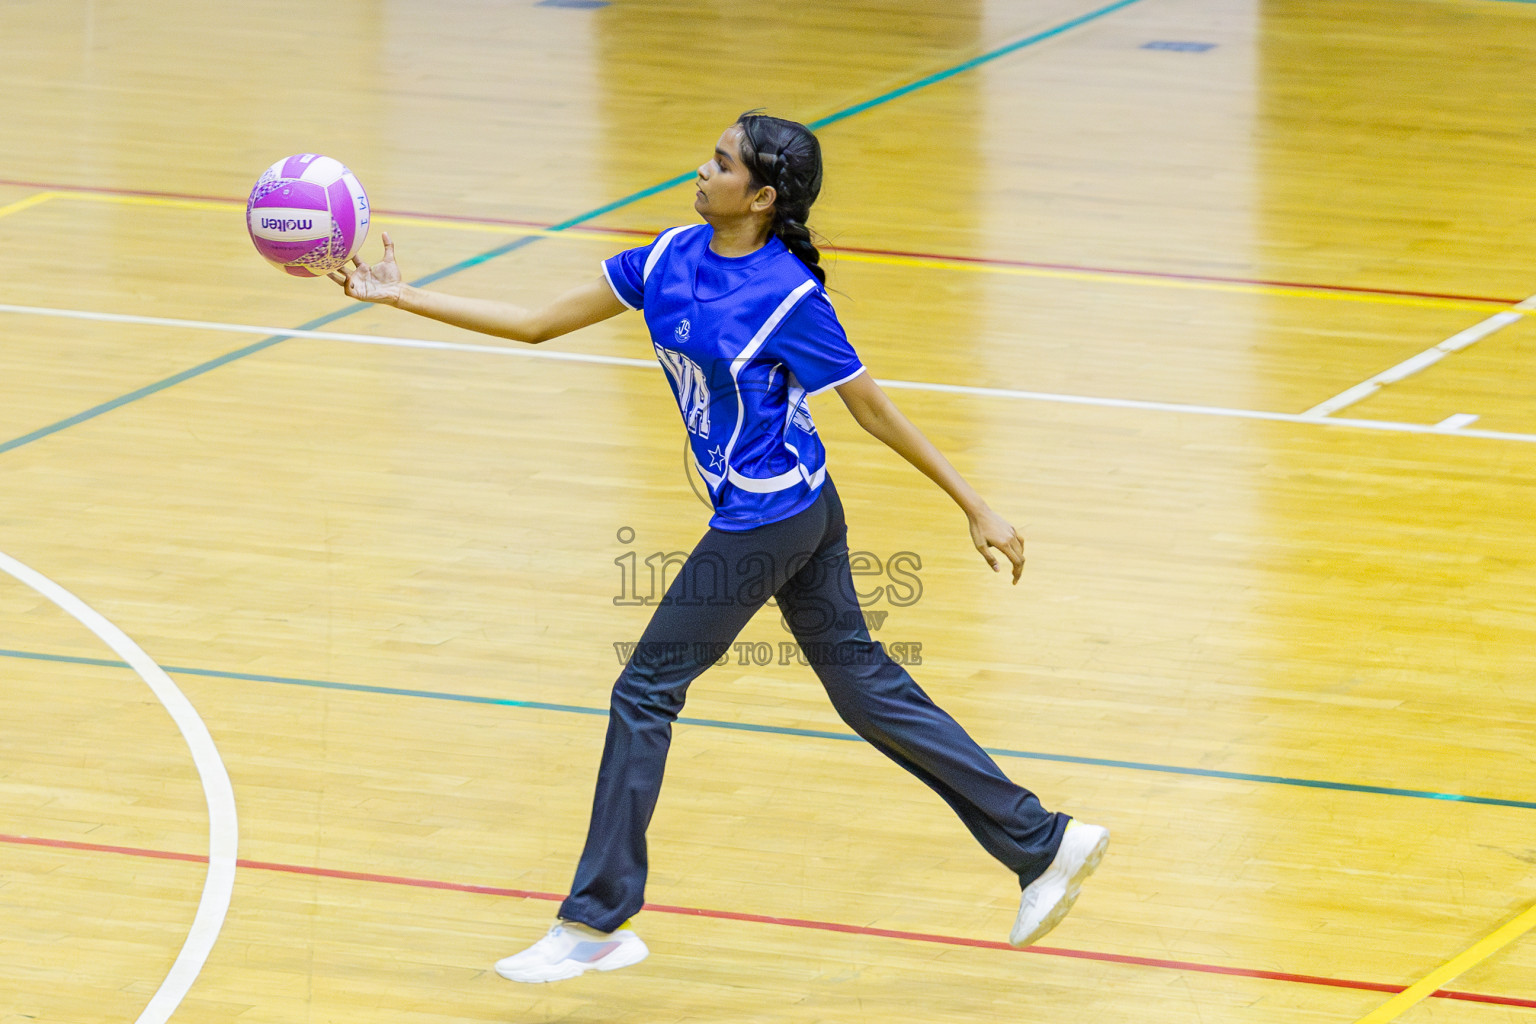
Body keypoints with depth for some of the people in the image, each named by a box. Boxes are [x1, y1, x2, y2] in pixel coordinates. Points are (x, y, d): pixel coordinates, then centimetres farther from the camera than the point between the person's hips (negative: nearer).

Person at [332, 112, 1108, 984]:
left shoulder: (789, 297, -19)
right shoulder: (673, 259, 3)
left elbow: (873, 409, -12)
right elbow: (540, 324, 8)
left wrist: (978, 509, -8)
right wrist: (403, 298, 4)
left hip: (765, 523, -8)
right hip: (801, 513, 8)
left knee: (647, 692, -1)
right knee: (864, 684, 13)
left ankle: (596, 924, 9)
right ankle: (1043, 844, 18)